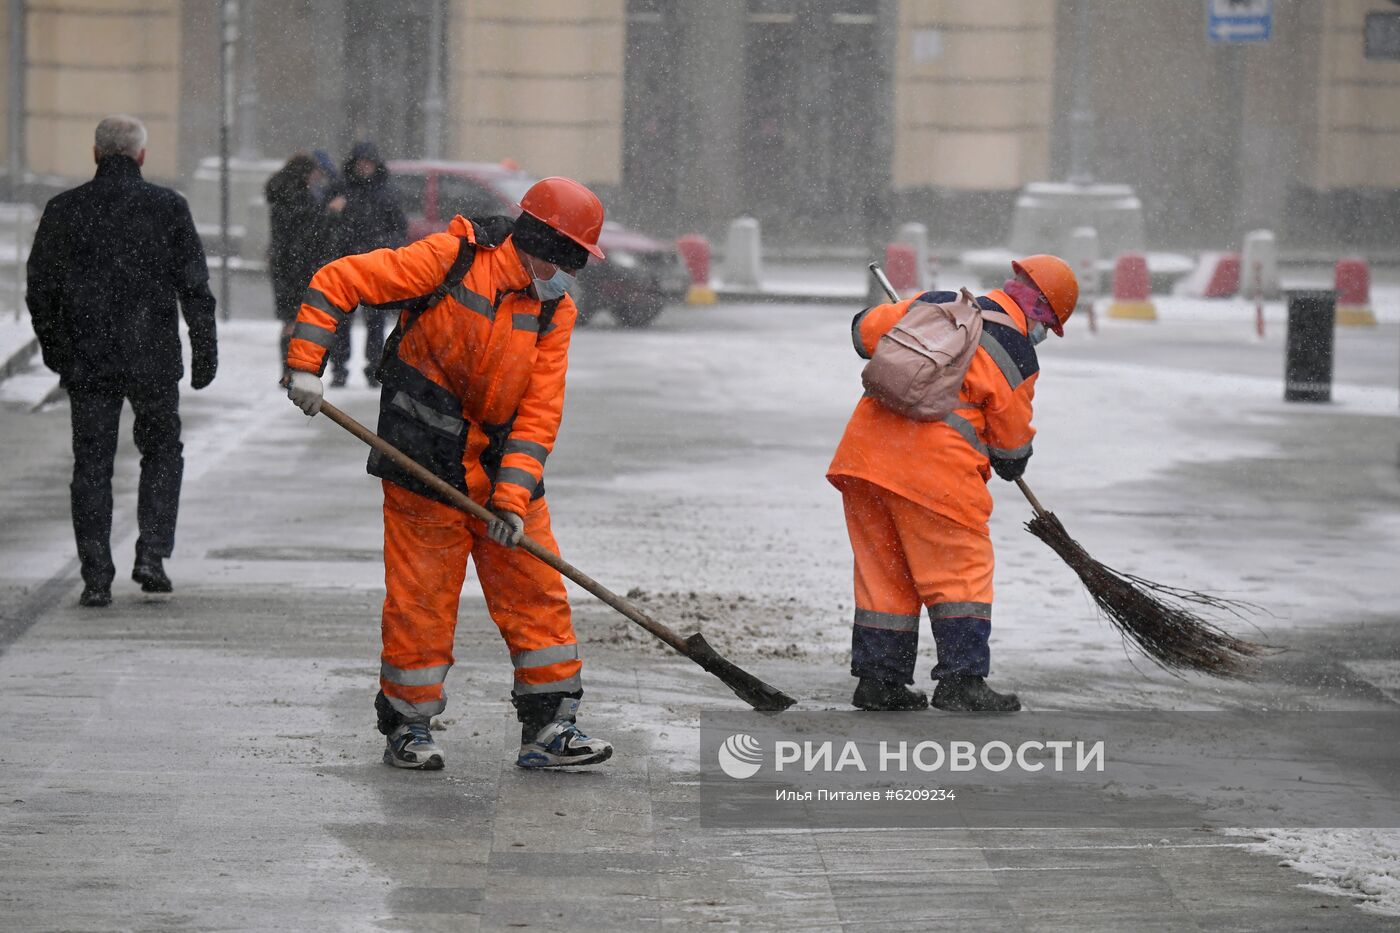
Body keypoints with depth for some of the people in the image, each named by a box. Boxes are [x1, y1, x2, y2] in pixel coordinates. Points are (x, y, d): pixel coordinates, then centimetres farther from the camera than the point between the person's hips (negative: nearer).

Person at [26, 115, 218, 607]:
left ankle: (96, 577, 2)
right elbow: (194, 286, -3)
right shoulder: (167, 207, -3)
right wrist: (205, 351, 3)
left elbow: (40, 290, 7)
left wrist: (55, 350, 19)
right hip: (153, 360, -1)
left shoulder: (63, 210, 1)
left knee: (91, 465, 6)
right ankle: (151, 553, 3)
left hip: (86, 363, 1)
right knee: (162, 451, 17)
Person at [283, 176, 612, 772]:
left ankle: (549, 727, 12)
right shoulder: (451, 259, -11)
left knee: (537, 590, 4)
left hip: (504, 469, 5)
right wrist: (306, 366, -17)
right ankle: (406, 728, 14)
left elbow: (540, 411, -1)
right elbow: (337, 283, -10)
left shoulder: (555, 310, 4)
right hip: (424, 465, -5)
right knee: (420, 597, -1)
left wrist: (513, 495, -12)